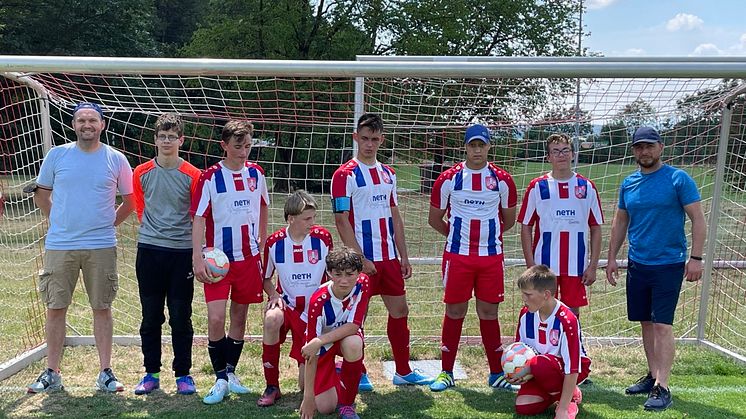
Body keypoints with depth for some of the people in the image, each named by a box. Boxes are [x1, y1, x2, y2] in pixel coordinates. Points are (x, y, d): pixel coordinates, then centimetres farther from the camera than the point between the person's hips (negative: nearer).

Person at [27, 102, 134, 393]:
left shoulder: (116, 159, 1)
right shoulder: (57, 155, 4)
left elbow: (130, 199, 10)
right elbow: (41, 193, 15)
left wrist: (109, 223, 3)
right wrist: (59, 221, 8)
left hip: (101, 246, -1)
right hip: (59, 246, 1)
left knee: (101, 308, 4)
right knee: (55, 309, 5)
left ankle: (105, 373, 13)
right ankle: (52, 373, 18)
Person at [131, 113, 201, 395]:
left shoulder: (192, 175, -2)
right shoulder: (142, 173, 5)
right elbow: (140, 208, 16)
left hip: (182, 252, -2)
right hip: (149, 251, 2)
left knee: (181, 317, 4)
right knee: (151, 316, 8)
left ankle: (183, 375, 15)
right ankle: (151, 374, 20)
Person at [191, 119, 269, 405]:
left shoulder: (256, 173, 4)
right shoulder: (210, 177, -8)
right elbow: (199, 219, -9)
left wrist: (263, 243, 16)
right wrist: (198, 259, -16)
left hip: (249, 257, 4)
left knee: (239, 316, 11)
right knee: (216, 319, -11)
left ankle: (230, 372, 26)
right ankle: (220, 379, 6)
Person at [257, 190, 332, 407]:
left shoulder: (323, 237, -9)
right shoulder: (274, 242, -8)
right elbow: (266, 279, 7)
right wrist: (274, 295, -13)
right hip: (287, 304, 1)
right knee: (272, 319, -38)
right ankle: (272, 387, -18)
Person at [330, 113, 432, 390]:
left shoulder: (388, 174, 12)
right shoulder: (345, 175, -8)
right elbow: (341, 220, -12)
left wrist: (403, 256, 10)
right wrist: (360, 258, -17)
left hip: (389, 257, 7)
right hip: (362, 259, -6)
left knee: (400, 310, 10)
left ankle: (403, 371, 23)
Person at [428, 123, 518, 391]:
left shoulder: (502, 179, 3)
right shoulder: (449, 179, 0)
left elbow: (509, 220, 15)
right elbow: (434, 219, 9)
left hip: (491, 256, 1)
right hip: (457, 256, -1)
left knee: (489, 313, 7)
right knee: (454, 311, 4)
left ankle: (496, 373, 19)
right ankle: (446, 372, 15)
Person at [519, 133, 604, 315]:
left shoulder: (587, 187, 5)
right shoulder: (537, 187, 0)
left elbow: (596, 229, 7)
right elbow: (526, 228, 1)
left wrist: (593, 266, 1)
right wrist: (530, 266, -5)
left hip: (576, 266, 1)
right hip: (544, 265, -1)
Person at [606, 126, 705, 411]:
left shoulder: (678, 179, -7)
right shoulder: (628, 184, 7)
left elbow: (698, 219, -8)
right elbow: (620, 222, 15)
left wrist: (696, 258, -14)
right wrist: (612, 258, 11)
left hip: (668, 264, -5)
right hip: (637, 265, 5)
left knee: (662, 325, -8)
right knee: (646, 322, 12)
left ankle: (662, 388, -3)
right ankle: (652, 375, 25)